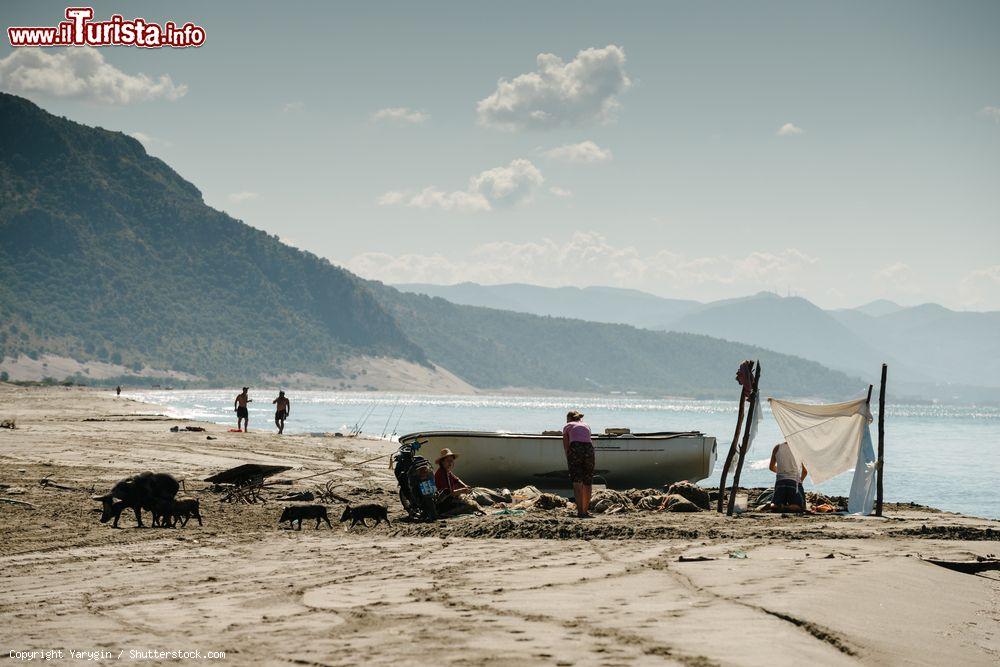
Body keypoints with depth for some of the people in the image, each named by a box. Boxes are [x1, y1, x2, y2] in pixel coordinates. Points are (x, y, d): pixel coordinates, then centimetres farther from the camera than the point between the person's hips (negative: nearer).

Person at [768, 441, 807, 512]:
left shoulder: (777, 447, 11)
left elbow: (771, 467, 23)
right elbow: (805, 471, 9)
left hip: (780, 480, 2)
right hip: (795, 481, -2)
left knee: (773, 505, 9)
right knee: (799, 507, 0)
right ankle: (786, 508, -33)